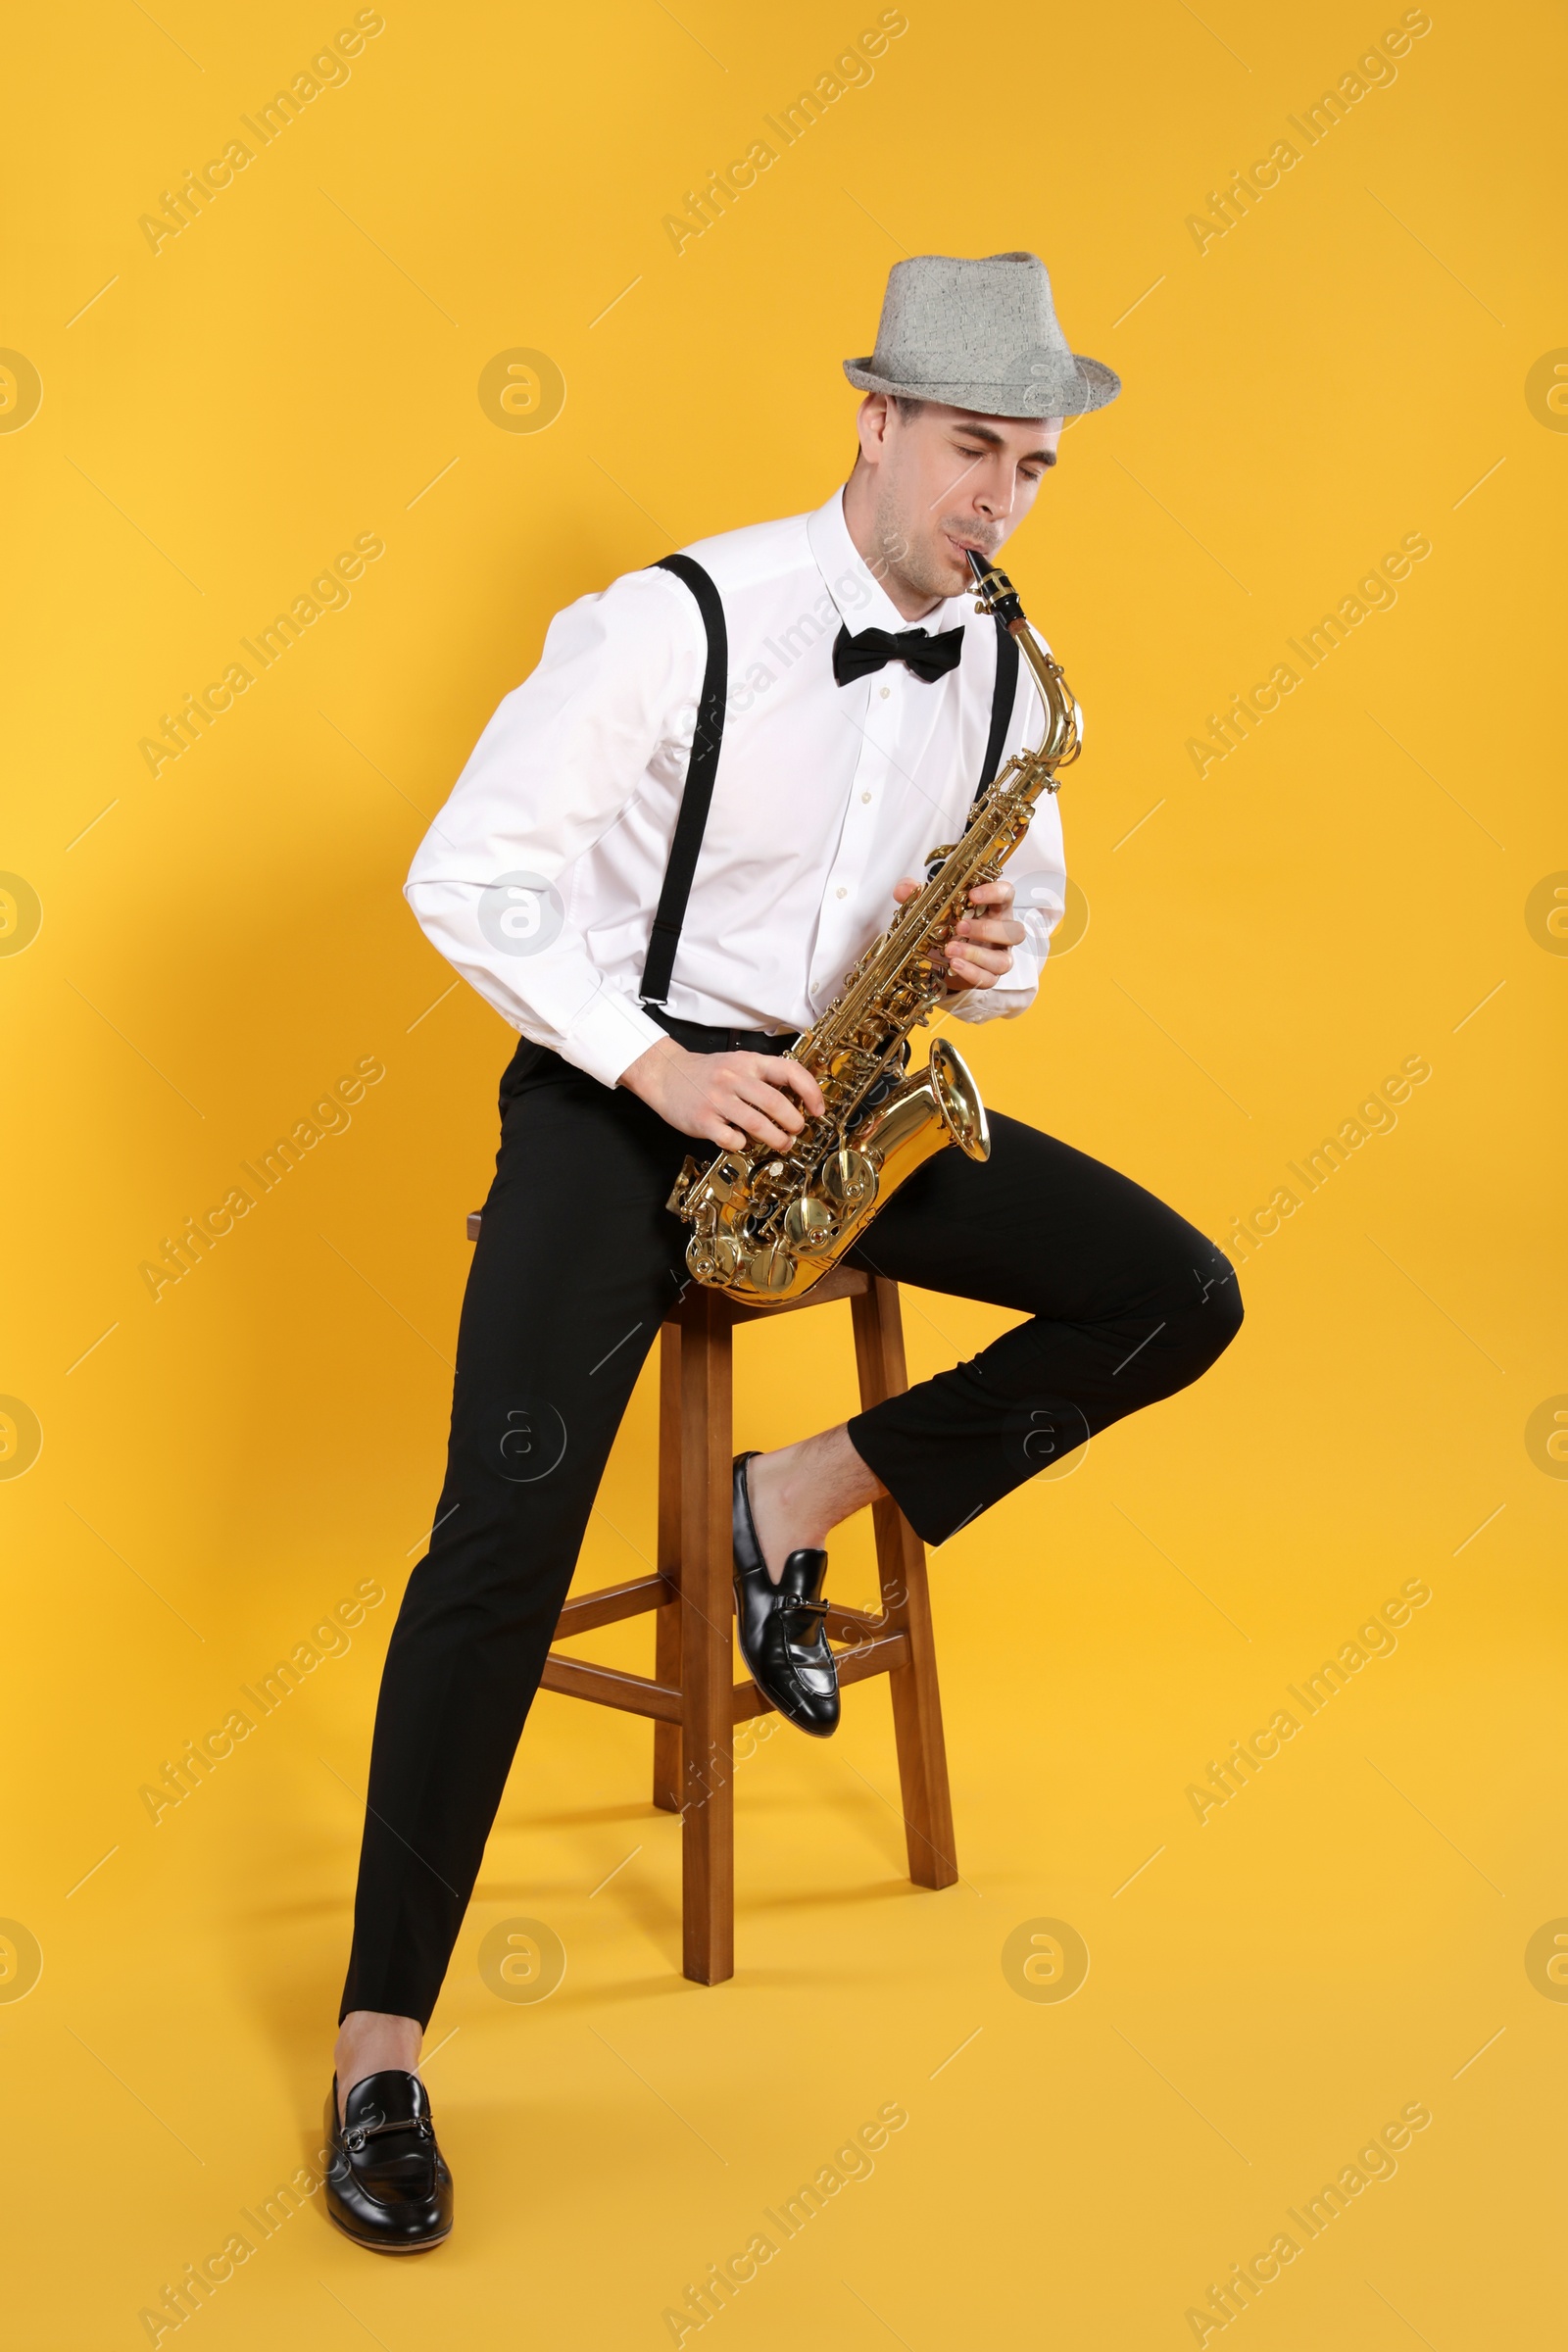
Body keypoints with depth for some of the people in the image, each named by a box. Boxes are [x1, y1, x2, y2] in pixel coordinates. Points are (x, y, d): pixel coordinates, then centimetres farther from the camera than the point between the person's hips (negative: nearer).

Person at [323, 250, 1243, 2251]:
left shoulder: (1004, 675, 5)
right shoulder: (675, 623, -13)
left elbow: (1028, 922, 16)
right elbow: (468, 872, -13)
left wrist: (994, 956, -9)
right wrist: (655, 1066, -21)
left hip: (850, 1095, 6)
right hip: (622, 1090, -5)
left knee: (1180, 1301, -10)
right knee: (511, 1524, -22)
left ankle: (805, 1500, 3)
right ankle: (380, 2045, -14)